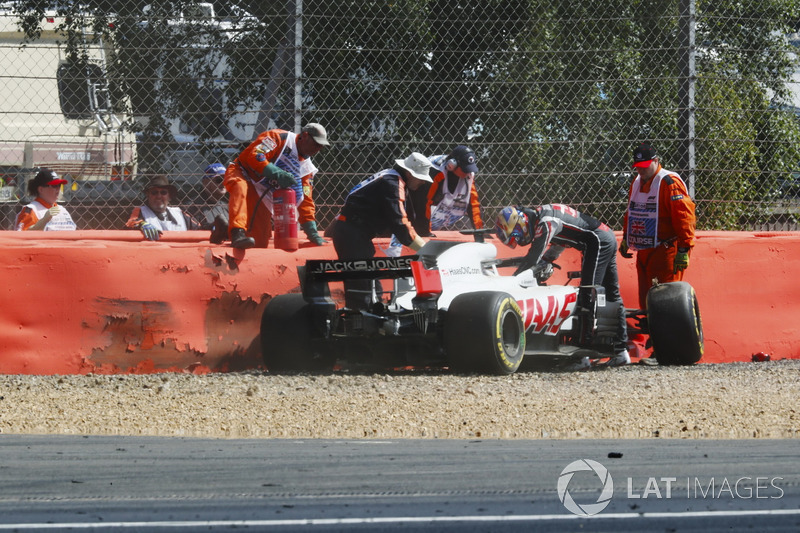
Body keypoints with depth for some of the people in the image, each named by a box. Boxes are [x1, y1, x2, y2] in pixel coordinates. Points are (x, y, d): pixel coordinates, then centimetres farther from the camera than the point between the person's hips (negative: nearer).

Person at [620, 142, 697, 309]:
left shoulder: (670, 183, -12)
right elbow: (631, 213, 31)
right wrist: (625, 238, 26)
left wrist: (684, 249, -19)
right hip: (643, 251, 8)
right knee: (645, 300, 9)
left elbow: (684, 217, -16)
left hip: (666, 251, -8)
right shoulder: (636, 183, 16)